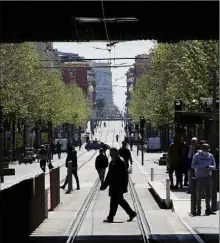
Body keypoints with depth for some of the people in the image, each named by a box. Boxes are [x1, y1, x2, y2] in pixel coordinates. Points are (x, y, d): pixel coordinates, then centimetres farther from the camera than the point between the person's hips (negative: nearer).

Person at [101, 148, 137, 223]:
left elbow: (124, 176, -18)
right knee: (120, 200, 14)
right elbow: (109, 174, 21)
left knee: (114, 201, -5)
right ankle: (132, 213, 24)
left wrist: (122, 188, -21)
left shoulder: (121, 163, -15)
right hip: (113, 186, 9)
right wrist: (105, 185, 18)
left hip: (118, 187, -9)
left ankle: (110, 218, 0)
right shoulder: (112, 162, 13)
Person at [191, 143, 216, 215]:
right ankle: (198, 209, 7)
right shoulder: (197, 156, -1)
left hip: (208, 177, 3)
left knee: (208, 194, 4)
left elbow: (214, 165, 11)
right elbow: (193, 165, -7)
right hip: (200, 177, -3)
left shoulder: (210, 156, 9)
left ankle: (208, 209, 12)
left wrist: (210, 167, -12)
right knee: (199, 194, -1)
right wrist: (201, 167, -22)